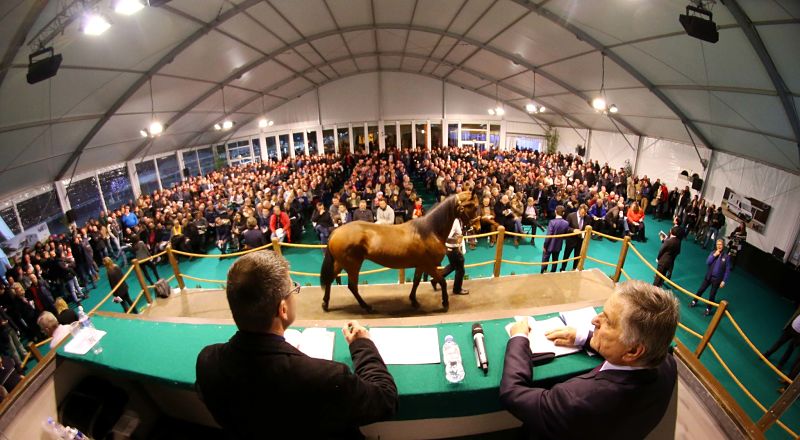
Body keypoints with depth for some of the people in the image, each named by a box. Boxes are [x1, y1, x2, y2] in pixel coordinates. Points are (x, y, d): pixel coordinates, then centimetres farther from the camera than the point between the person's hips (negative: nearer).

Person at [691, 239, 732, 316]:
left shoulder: (726, 257, -11)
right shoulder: (713, 252, -2)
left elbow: (727, 270, -8)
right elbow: (707, 262, -10)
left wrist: (723, 281, -11)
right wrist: (714, 255, -18)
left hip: (717, 279, -3)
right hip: (708, 276, 3)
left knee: (712, 295, 8)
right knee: (701, 290, 12)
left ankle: (708, 309, 22)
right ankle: (694, 301, 32)